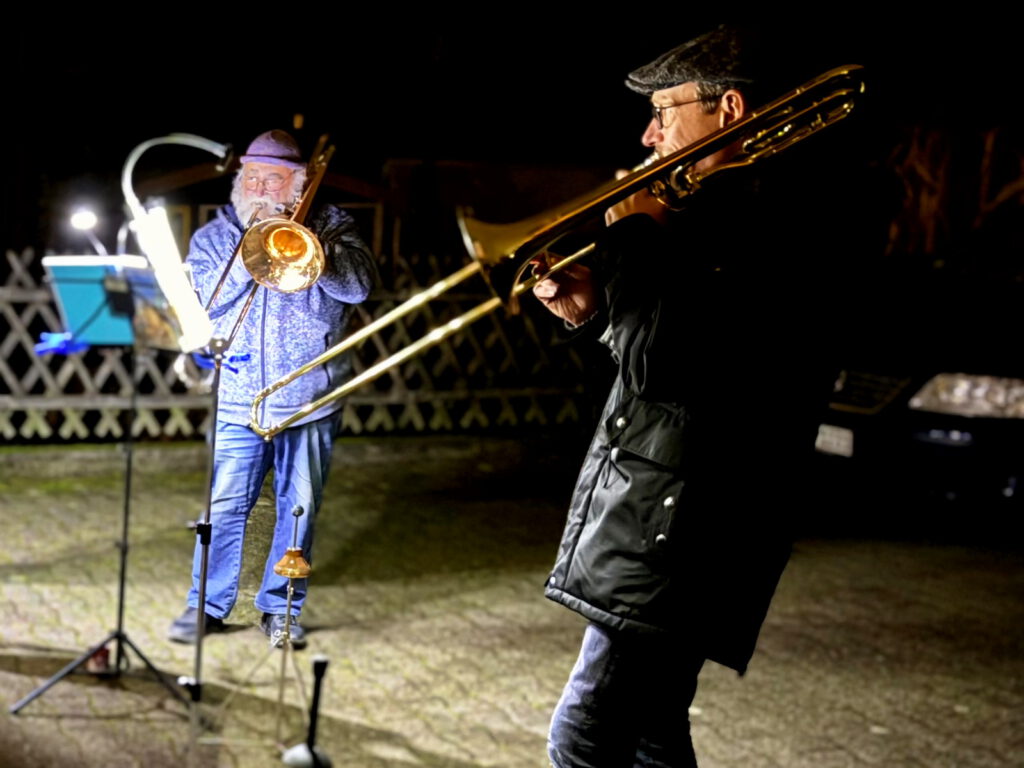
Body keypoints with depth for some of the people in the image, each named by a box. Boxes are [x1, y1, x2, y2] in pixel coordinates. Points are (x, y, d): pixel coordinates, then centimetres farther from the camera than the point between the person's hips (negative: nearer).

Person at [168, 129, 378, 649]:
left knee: (300, 507, 5)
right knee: (224, 505, -2)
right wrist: (242, 263, -17)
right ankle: (208, 603, 11)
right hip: (238, 401, 0)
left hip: (310, 401, 0)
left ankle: (281, 608, 18)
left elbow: (360, 284, -11)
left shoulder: (329, 226, 6)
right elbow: (194, 303, -4)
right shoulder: (214, 236, 8)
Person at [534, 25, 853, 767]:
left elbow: (656, 362, -27)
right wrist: (596, 308, 5)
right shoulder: (725, 210, 14)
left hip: (681, 539, -11)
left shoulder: (770, 221, -19)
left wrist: (633, 240, -14)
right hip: (658, 524, 11)